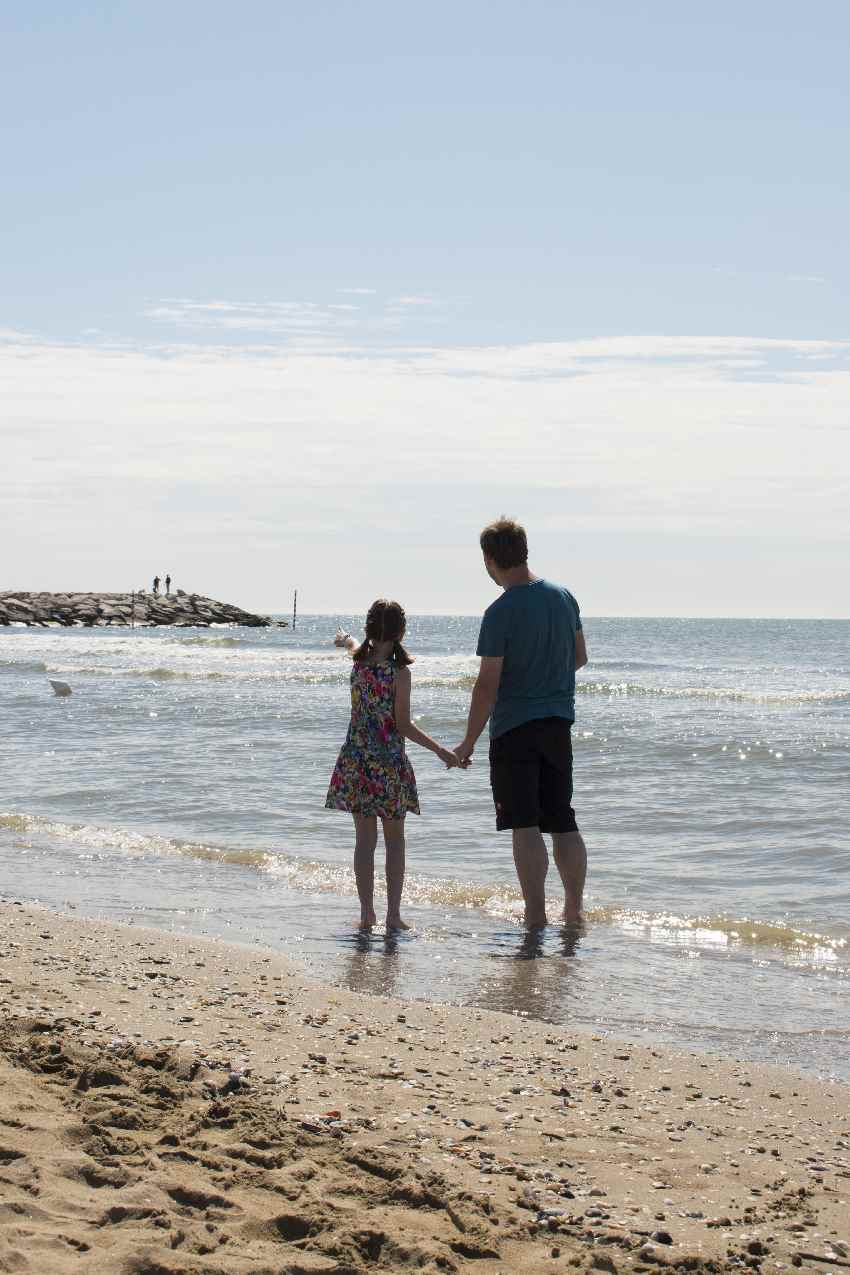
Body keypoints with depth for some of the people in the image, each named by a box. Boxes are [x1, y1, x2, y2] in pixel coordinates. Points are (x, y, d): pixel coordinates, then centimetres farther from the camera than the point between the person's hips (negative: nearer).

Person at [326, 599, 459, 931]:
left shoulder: (359, 660, 2)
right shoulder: (399, 672, -13)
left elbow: (354, 646, 29)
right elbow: (403, 726, -13)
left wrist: (345, 639, 53)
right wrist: (441, 751, -7)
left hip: (355, 761, 4)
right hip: (389, 763, -4)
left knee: (365, 839, 8)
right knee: (395, 840, 7)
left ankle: (366, 913, 6)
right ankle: (393, 914, 4)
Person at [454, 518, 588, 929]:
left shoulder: (501, 613, -16)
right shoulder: (564, 597, 4)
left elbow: (488, 684, -16)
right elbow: (580, 656, 16)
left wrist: (469, 741, -9)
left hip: (515, 727, -6)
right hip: (559, 723, 6)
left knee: (525, 826, -2)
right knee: (562, 822, 13)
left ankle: (536, 917, -2)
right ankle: (574, 911, 17)